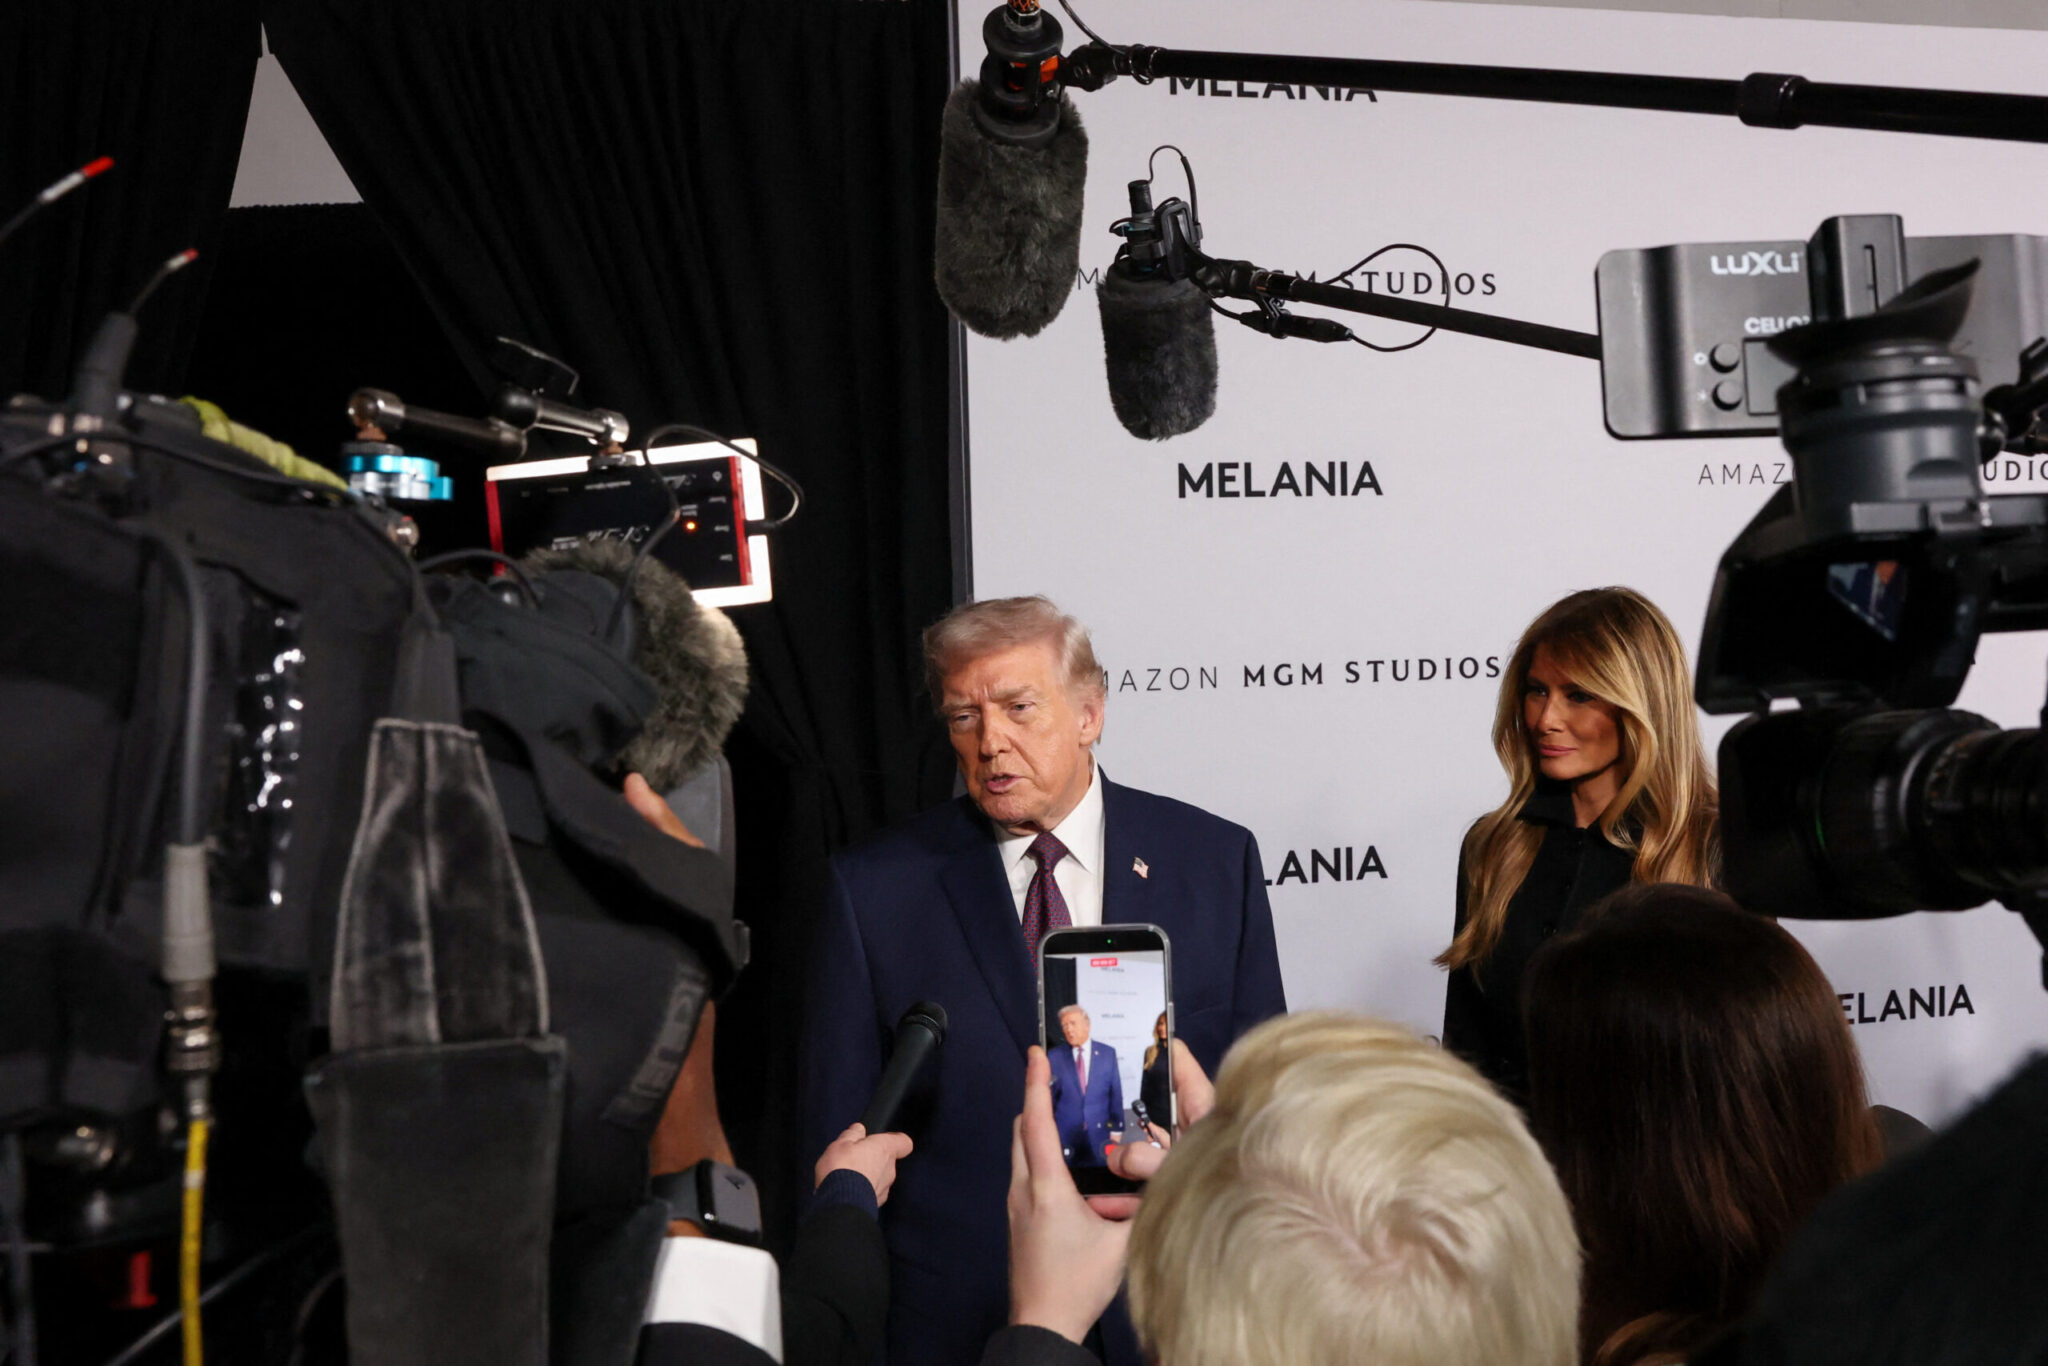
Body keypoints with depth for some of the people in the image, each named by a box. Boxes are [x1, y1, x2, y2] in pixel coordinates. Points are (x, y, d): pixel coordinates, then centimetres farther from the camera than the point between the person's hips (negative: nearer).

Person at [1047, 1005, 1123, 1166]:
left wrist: (1116, 1129, 1)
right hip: (1066, 1136, 0)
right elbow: (1049, 1096, 5)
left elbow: (1116, 1093, 5)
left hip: (1100, 1133, 0)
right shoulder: (1055, 1056, 3)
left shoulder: (1107, 1053, 4)